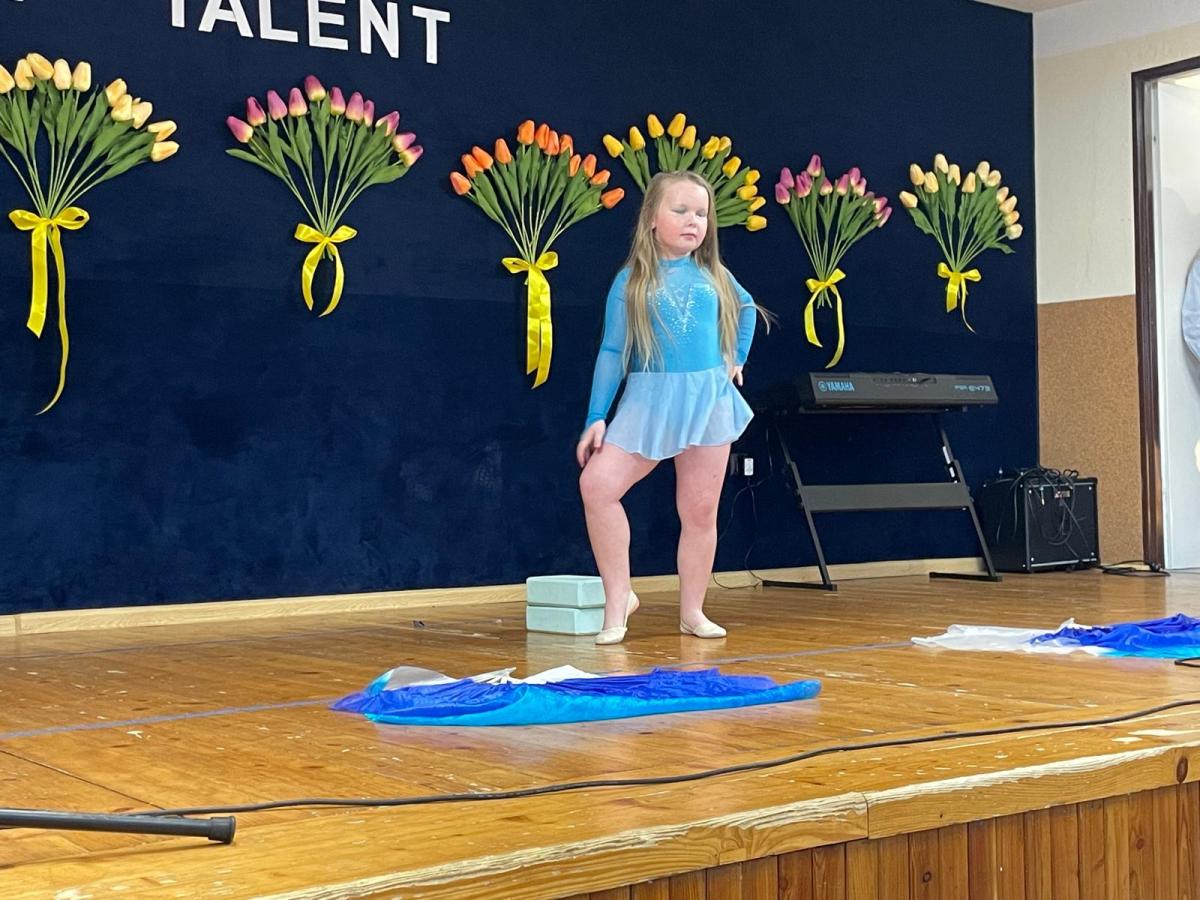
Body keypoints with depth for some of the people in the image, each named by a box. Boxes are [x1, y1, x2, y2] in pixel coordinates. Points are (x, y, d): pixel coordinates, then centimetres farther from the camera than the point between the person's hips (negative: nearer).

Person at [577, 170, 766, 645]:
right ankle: (619, 597, -6)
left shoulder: (713, 275, 7)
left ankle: (692, 611, 17)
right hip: (648, 402, -2)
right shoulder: (632, 282, -1)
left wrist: (737, 360, 17)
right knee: (597, 484, -18)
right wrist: (597, 417, -4)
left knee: (700, 512, 5)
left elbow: (746, 308, 28)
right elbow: (612, 352, 0)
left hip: (710, 401, 2)